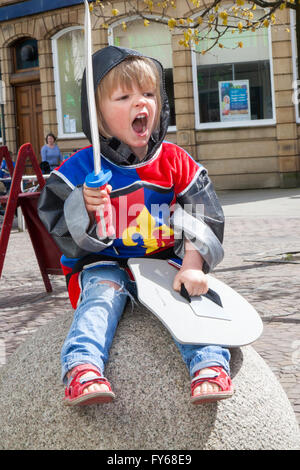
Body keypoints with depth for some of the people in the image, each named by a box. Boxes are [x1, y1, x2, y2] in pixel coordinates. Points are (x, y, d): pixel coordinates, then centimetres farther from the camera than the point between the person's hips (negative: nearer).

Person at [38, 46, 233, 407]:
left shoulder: (176, 163, 3)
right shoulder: (80, 168, -2)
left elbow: (204, 218, 0)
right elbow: (55, 222, -4)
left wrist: (193, 264, -16)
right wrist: (84, 208, -27)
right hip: (105, 264, -1)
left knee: (188, 294, -26)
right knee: (101, 295, -31)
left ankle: (210, 364, -31)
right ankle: (82, 369, -43)